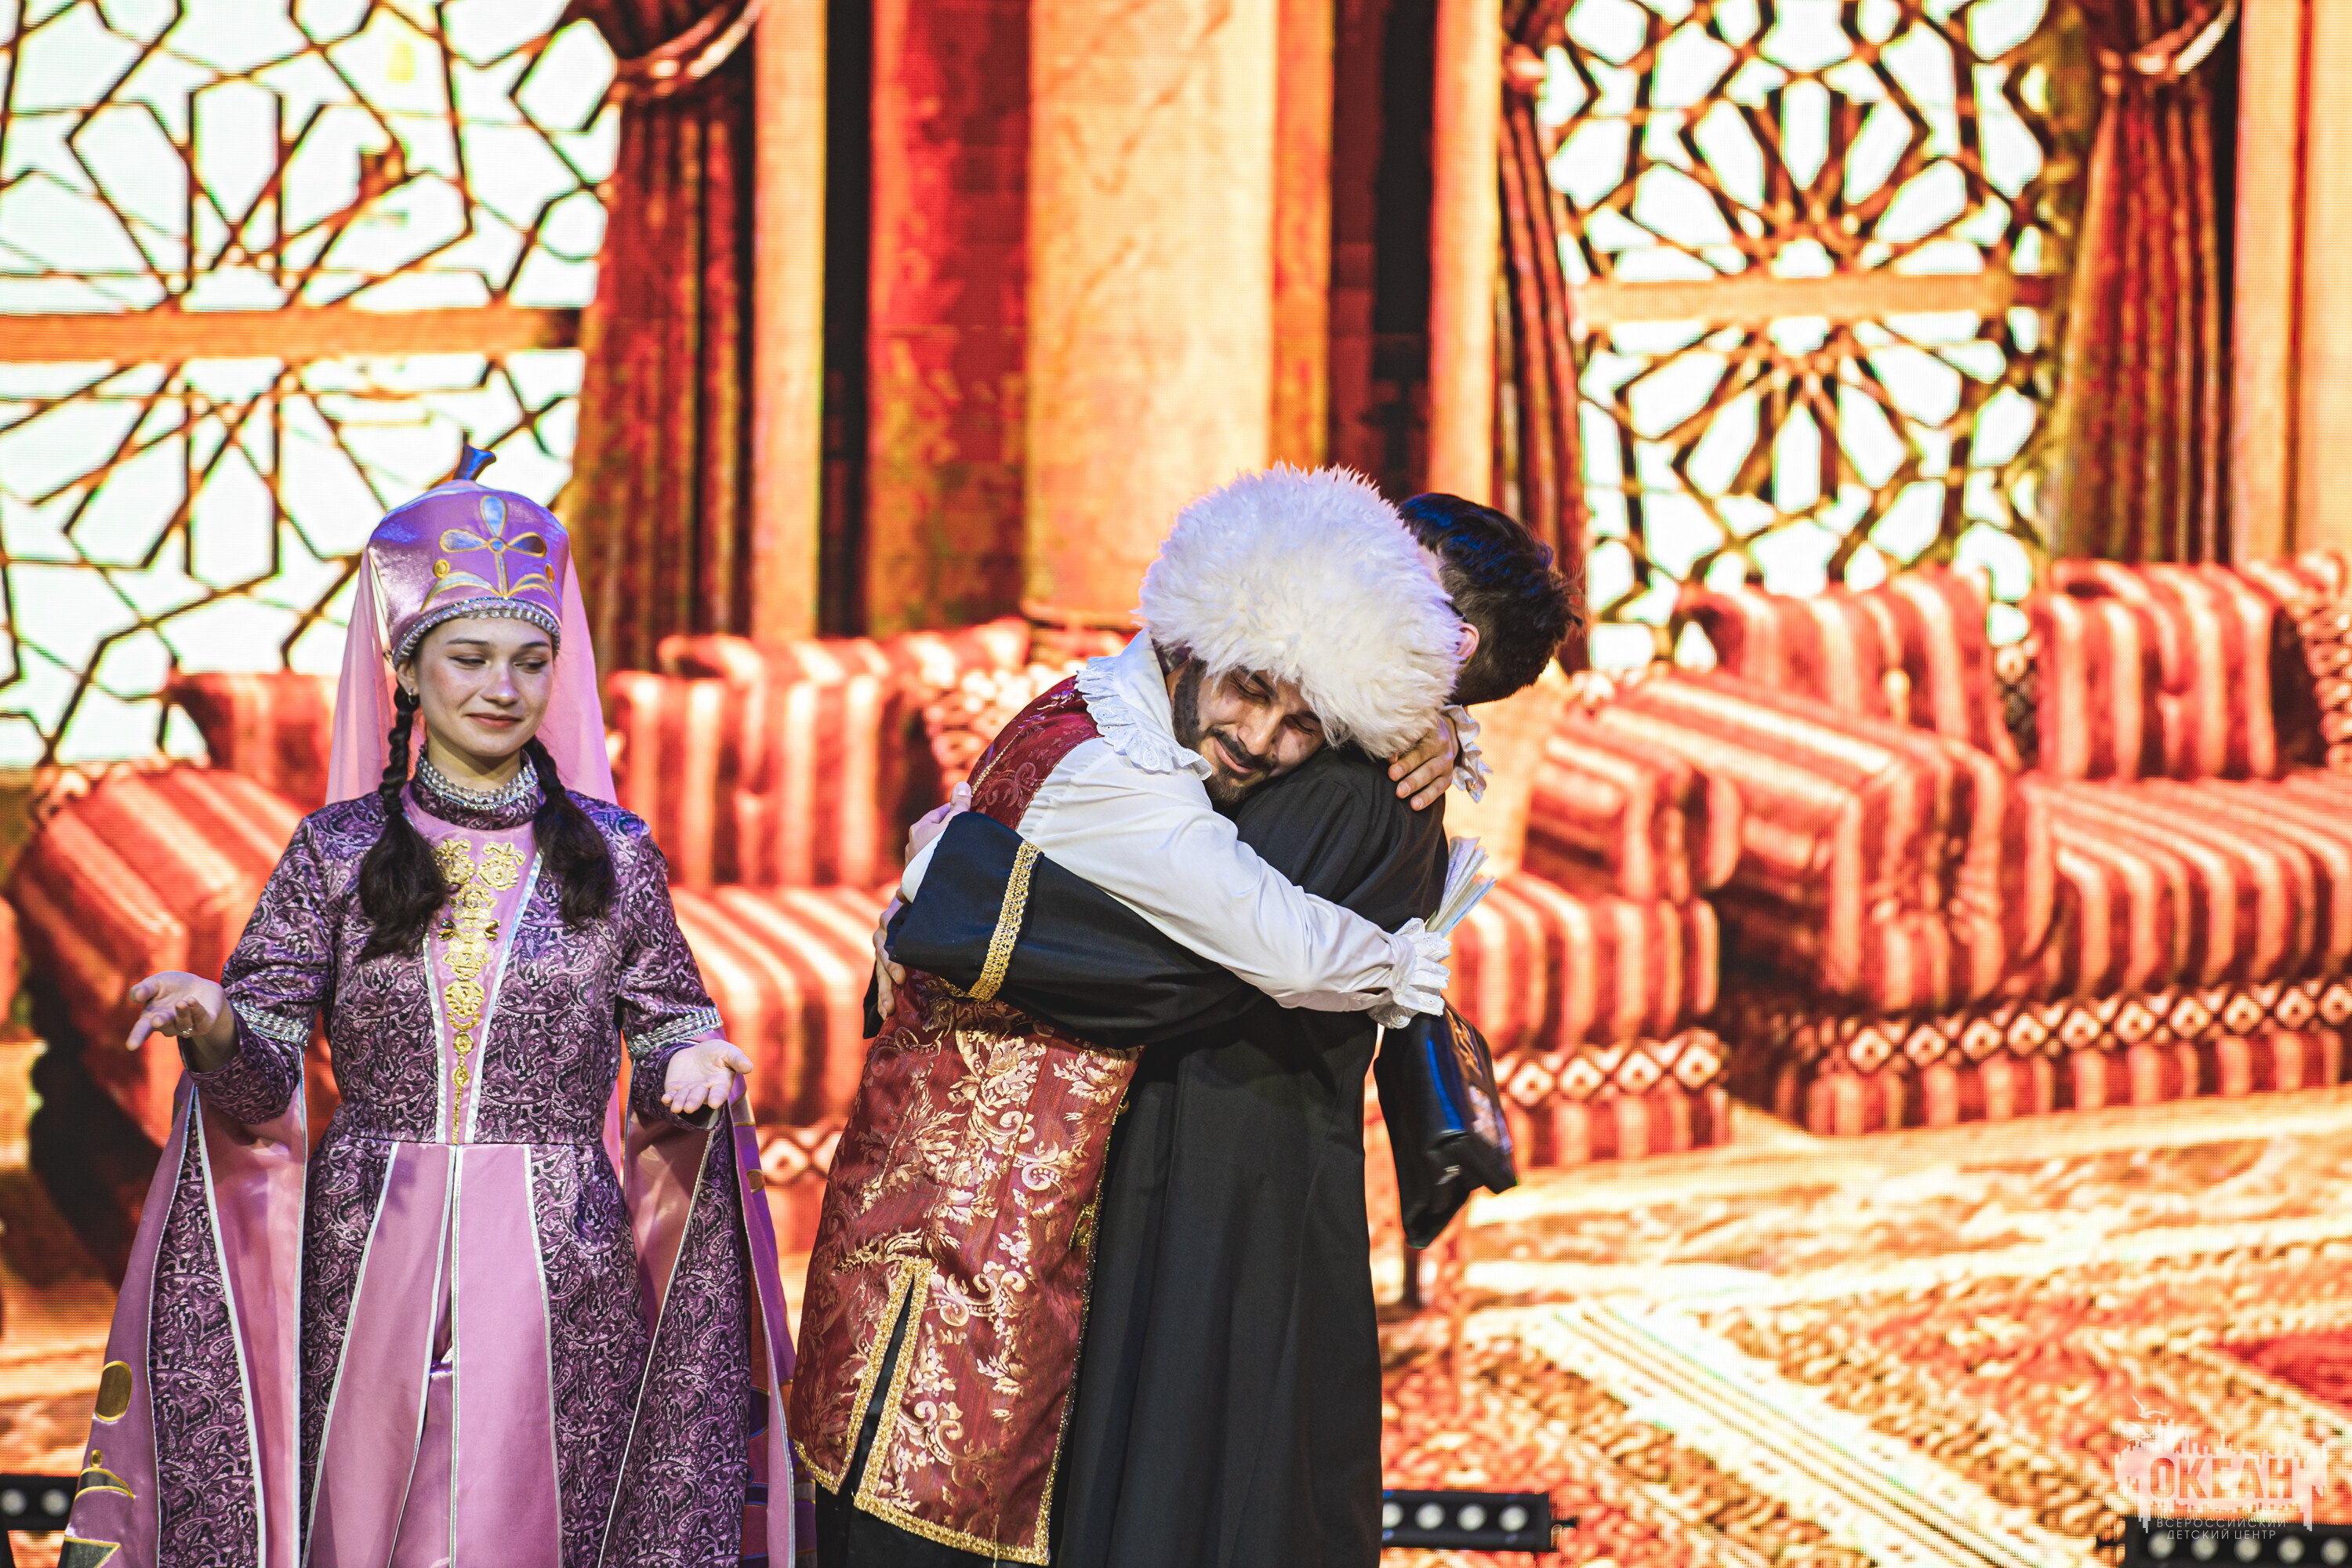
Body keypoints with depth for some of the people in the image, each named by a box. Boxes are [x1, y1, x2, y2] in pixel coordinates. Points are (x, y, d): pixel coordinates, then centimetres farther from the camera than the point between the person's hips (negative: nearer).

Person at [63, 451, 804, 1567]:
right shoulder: (337, 851, 5)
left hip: (559, 1271, 0)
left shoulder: (610, 854, 6)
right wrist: (215, 1028, -18)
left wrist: (689, 1068, -12)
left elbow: (667, 1027, 10)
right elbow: (266, 1077, 3)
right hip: (369, 1267, 0)